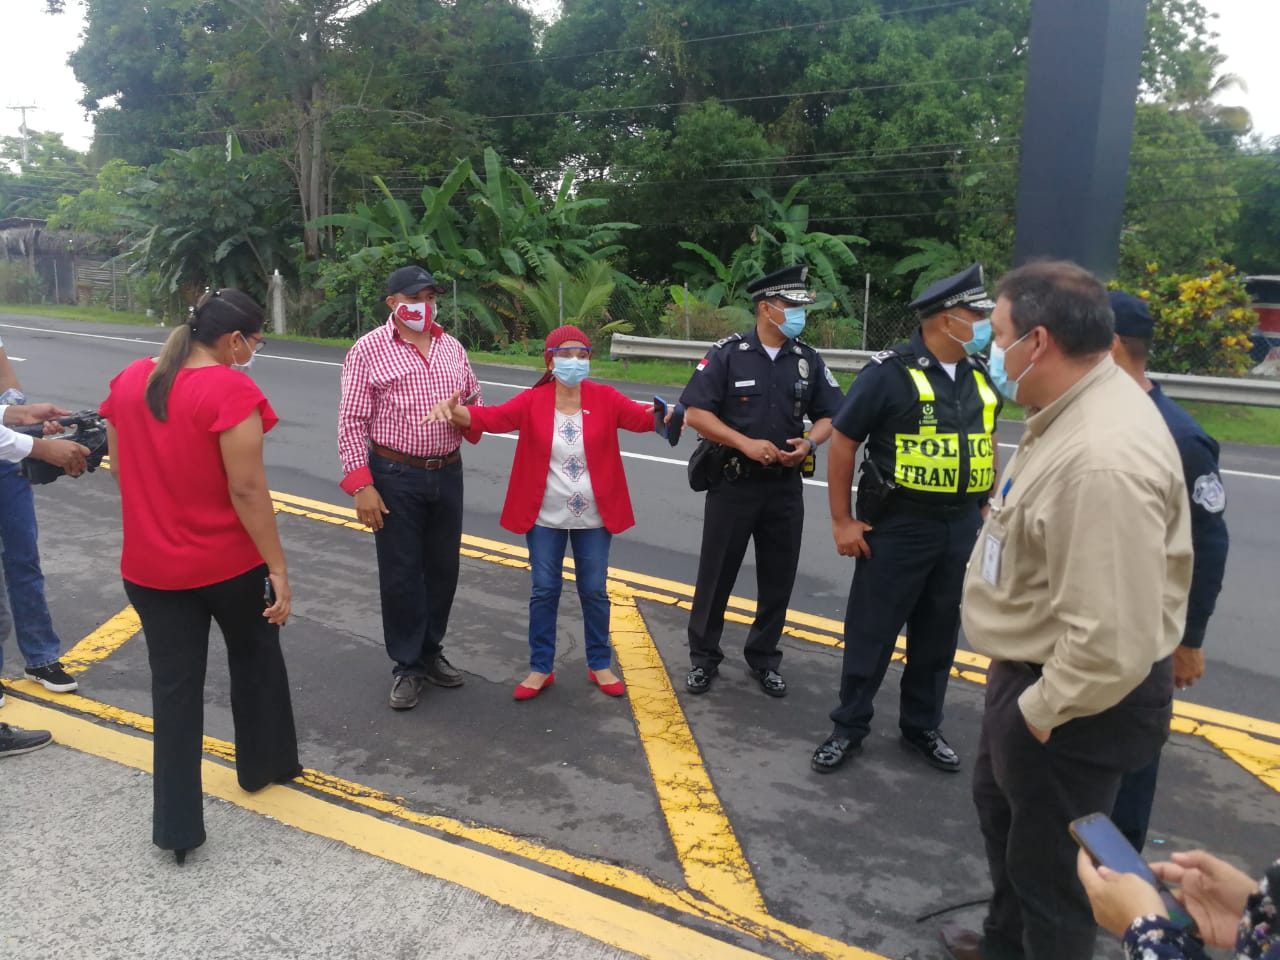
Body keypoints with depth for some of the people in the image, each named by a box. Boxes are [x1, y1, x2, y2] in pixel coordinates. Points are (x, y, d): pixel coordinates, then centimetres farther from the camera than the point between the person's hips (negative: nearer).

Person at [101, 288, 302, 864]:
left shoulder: (129, 381, 3)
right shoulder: (231, 391, -19)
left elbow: (121, 471, 10)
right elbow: (247, 490, -21)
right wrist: (277, 566, -15)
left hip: (150, 567, 5)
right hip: (230, 562, -4)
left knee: (174, 686, 10)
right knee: (256, 660, 21)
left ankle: (177, 826, 15)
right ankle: (266, 764, 39)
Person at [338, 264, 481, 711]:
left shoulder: (452, 348, 8)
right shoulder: (369, 349, -7)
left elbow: (475, 401, 17)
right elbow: (352, 422, -9)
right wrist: (361, 485, -16)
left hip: (448, 473, 5)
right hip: (396, 476, -5)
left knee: (443, 569, 14)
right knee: (400, 574, 4)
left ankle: (431, 651, 32)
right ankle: (407, 666, 19)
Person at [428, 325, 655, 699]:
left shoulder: (604, 398, -4)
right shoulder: (532, 401, -6)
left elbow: (640, 416, -14)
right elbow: (493, 416, -19)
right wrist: (454, 411, -39)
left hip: (593, 517, 0)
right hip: (545, 517, 0)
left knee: (594, 591, 10)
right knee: (544, 591, 8)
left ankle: (600, 665, 27)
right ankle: (541, 668, 23)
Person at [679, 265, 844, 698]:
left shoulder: (808, 360, 3)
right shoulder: (728, 353, -9)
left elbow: (830, 414, 9)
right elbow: (695, 413, -13)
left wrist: (809, 442, -12)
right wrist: (746, 443, -20)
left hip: (785, 486, 4)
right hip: (733, 483, -3)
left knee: (778, 579, 11)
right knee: (716, 574, 7)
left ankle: (763, 658, 28)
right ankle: (703, 657, 23)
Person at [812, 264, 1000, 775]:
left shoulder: (980, 375, 6)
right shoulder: (891, 371, -13)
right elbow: (842, 442, -10)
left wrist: (986, 508, 15)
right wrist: (842, 521, -10)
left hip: (960, 528, 6)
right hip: (898, 526, -6)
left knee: (938, 634, 15)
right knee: (872, 631, 5)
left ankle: (922, 727, 31)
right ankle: (849, 727, 20)